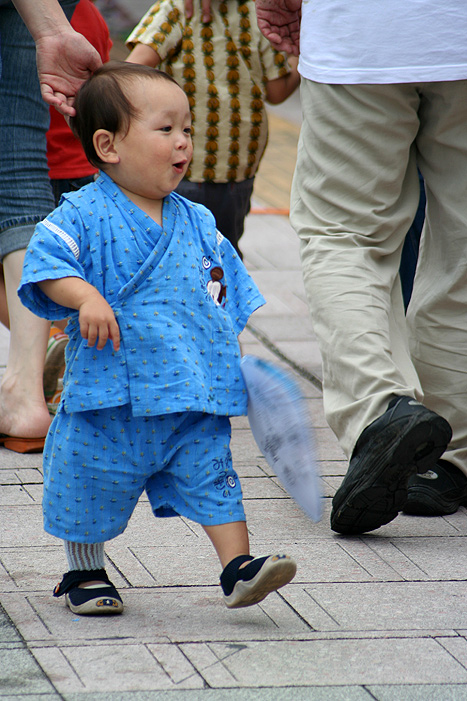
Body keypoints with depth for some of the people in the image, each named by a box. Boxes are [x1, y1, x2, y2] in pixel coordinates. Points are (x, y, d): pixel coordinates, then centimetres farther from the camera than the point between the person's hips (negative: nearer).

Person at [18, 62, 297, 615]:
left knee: (211, 475, -2)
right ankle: (84, 571, 28)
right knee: (92, 485, 9)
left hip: (194, 399, 3)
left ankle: (238, 568, 1)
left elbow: (229, 290, 17)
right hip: (110, 393, -3)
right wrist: (86, 297, -31)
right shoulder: (84, 216, -8)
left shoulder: (197, 224, 8)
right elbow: (45, 261, -17)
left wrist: (244, 354, 13)